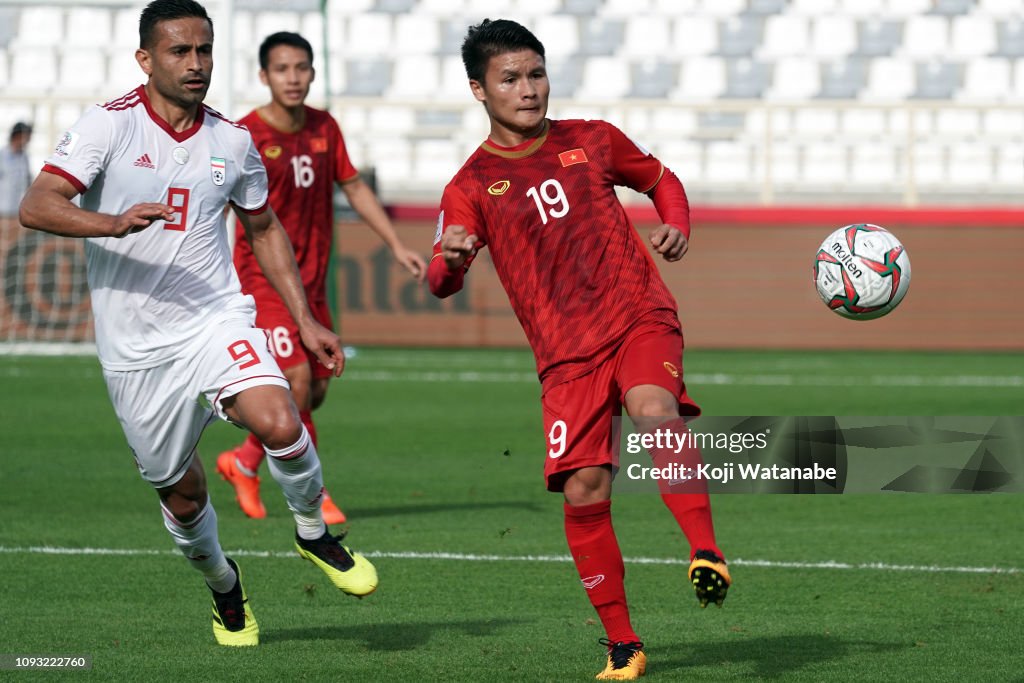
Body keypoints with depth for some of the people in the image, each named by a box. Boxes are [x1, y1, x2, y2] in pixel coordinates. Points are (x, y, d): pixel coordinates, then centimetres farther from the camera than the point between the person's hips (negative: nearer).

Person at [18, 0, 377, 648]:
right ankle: (223, 585, 39)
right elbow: (37, 206, -20)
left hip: (218, 321, 2)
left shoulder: (232, 140, 5)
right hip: (136, 347, -1)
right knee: (182, 496, 8)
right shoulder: (109, 126, -8)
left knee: (280, 426, -26)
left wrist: (306, 320, 14)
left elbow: (264, 227, 20)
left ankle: (314, 533, 3)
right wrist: (113, 223, -38)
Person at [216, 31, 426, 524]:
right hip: (263, 276, -7)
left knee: (316, 390, 8)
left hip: (310, 279, 7)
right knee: (297, 378, -17)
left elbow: (354, 187, 16)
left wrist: (397, 246, 13)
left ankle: (244, 462, 30)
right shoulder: (245, 136, -13)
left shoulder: (324, 128, 5)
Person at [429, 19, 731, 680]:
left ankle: (707, 553, -35)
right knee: (583, 490, -8)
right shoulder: (471, 186, 5)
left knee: (653, 410, -33)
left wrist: (677, 226, 4)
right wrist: (450, 258, -26)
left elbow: (662, 179, 26)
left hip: (642, 317, 0)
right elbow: (442, 282, -2)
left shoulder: (593, 141, 10)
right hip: (565, 351, 0)